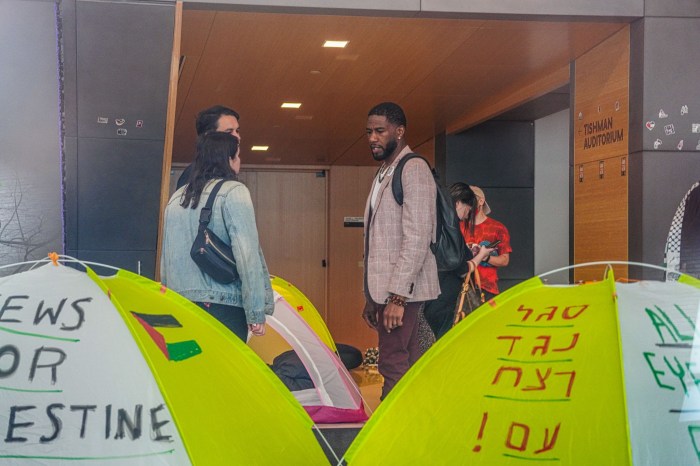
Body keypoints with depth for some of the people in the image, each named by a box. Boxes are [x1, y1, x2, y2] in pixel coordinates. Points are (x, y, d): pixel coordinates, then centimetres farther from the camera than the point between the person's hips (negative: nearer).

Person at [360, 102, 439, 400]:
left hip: (402, 290, -9)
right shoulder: (383, 174, 21)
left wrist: (397, 296, -21)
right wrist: (371, 297, 18)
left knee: (394, 365, -12)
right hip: (385, 290, 9)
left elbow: (417, 238, -17)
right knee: (406, 366, 10)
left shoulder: (413, 169, -8)